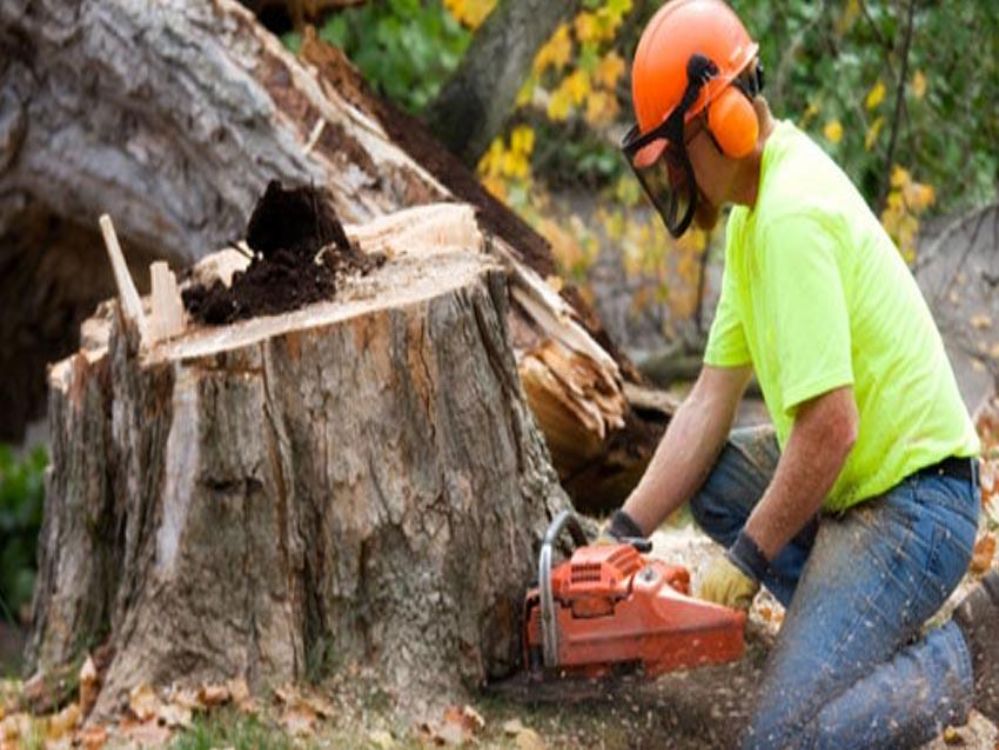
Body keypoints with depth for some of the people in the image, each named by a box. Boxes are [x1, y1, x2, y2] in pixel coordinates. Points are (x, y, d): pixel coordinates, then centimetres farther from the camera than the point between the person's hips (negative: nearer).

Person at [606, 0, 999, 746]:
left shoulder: (792, 216, -22)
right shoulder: (758, 201, 10)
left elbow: (829, 428, -25)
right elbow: (713, 398, 11)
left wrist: (750, 557, -12)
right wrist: (627, 531, 5)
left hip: (912, 508, -10)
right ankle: (866, 627, 13)